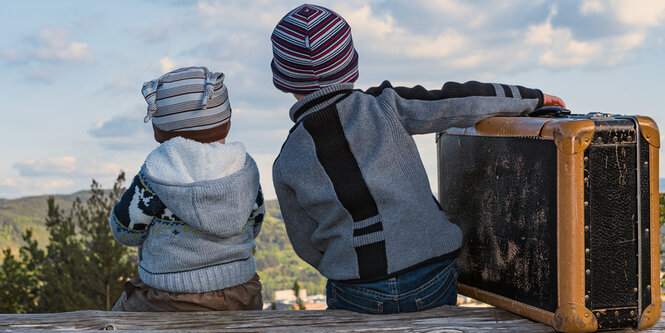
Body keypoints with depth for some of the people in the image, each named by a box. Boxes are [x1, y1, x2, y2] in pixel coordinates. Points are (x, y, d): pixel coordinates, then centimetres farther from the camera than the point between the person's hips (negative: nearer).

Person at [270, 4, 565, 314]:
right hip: (432, 285, 0)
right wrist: (531, 97, 9)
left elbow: (308, 246, 8)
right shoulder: (384, 108, -8)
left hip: (357, 298, 0)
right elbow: (462, 102, -6)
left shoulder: (287, 166, -3)